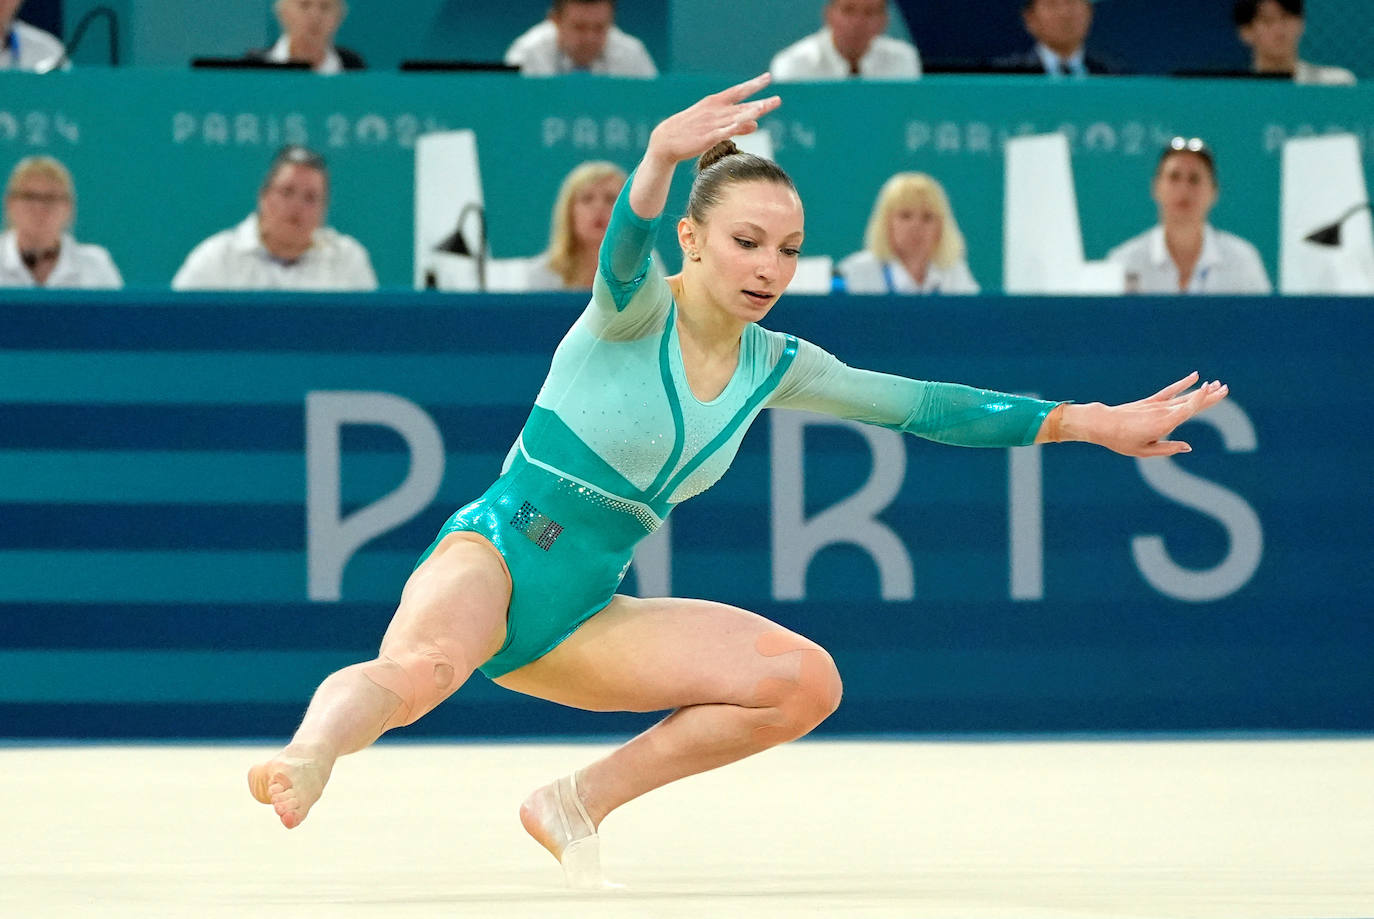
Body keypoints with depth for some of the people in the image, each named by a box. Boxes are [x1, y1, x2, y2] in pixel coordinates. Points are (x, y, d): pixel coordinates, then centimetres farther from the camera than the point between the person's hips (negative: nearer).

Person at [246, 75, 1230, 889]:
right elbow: (626, 255, -34)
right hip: (489, 557, -7)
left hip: (580, 617, 7)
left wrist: (1090, 423, 8)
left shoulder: (776, 368, 8)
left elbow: (925, 405, 12)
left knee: (805, 679, -6)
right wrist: (659, 163, -57)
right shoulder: (634, 314, -10)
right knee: (422, 669, -40)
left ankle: (580, 802, -1)